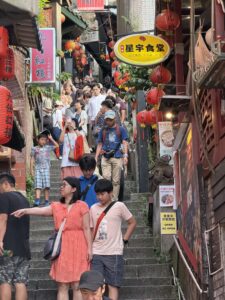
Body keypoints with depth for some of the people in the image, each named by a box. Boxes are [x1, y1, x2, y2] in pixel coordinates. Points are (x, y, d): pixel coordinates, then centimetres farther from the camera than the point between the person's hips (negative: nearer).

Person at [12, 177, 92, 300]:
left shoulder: (82, 206, 1)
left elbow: (87, 229, -1)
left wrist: (89, 248, -6)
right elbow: (40, 210, -7)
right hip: (62, 249, 4)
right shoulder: (56, 206, 11)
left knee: (77, 286, -3)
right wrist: (25, 210, -25)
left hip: (78, 249, -4)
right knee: (62, 286, 4)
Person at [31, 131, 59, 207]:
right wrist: (31, 169, 1)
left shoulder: (48, 148, 9)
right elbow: (32, 159, 7)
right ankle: (37, 201, -20)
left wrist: (51, 139, 7)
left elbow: (57, 146, 12)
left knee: (46, 186, -3)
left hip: (46, 169, 1)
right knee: (38, 186, -10)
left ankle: (47, 201, 1)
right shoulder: (34, 149, 6)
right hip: (38, 169, -1)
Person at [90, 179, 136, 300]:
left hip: (113, 253, -3)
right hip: (96, 253, 3)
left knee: (113, 285, -1)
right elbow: (90, 230, 11)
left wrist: (124, 240, -1)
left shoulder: (119, 206, -2)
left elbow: (132, 222, 7)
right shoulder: (93, 208, 7)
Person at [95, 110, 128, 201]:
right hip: (105, 157, 2)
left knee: (116, 181, -2)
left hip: (117, 157, -2)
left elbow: (124, 143, 3)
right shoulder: (103, 130, 15)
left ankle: (114, 200, 2)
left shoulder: (121, 129, 8)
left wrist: (125, 155, -9)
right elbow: (100, 144, 17)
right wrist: (96, 158, 10)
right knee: (106, 178, -11)